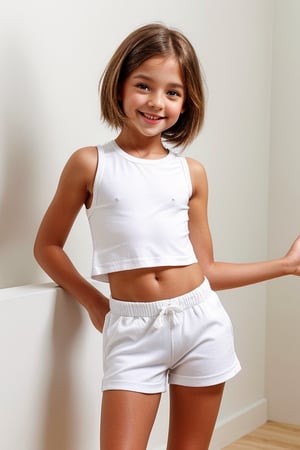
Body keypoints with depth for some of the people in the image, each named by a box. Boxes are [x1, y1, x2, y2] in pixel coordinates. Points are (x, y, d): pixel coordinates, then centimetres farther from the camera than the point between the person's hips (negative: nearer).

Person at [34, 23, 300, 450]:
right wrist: (93, 303, 3)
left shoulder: (191, 173, 5)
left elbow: (204, 268, 10)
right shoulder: (90, 164, -1)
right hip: (132, 330, -2)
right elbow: (48, 245, 9)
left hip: (201, 322, 3)